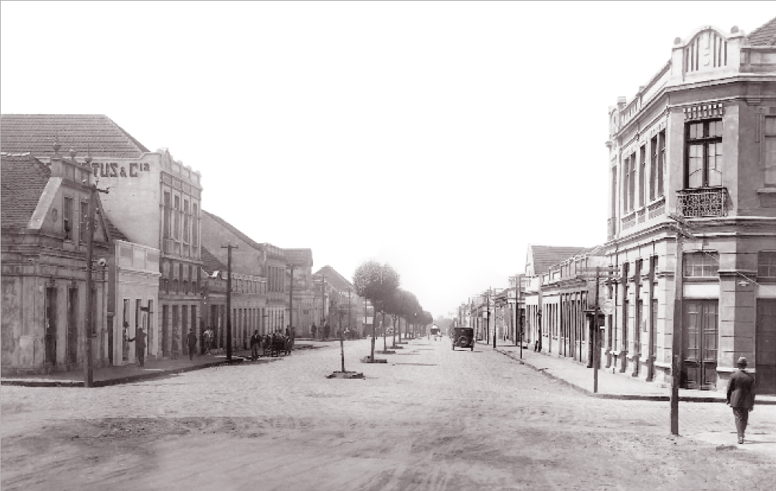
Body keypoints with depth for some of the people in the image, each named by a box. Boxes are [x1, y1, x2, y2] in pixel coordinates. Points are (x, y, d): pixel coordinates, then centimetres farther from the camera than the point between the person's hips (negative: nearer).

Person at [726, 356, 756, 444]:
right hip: (746, 401, 2)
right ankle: (741, 434, 27)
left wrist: (728, 400, 9)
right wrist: (751, 404, 7)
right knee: (744, 419, 16)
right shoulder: (750, 377, -4)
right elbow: (752, 392, 0)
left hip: (736, 401, -2)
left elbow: (729, 389, -4)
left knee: (738, 418, 3)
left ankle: (740, 437, -9)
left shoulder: (733, 375, -9)